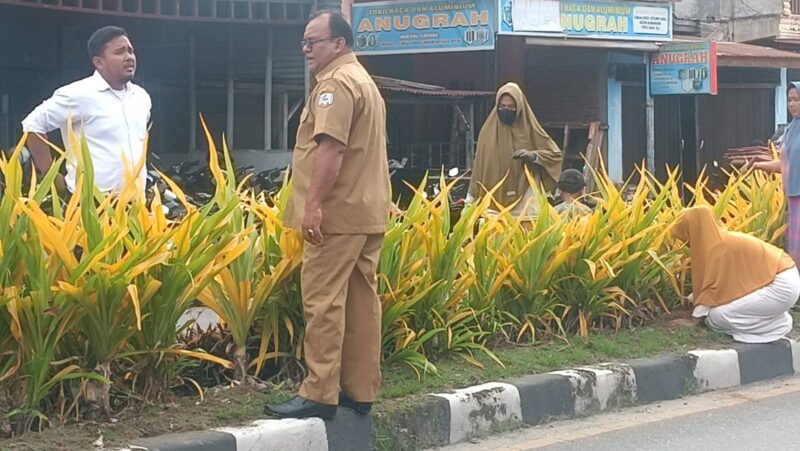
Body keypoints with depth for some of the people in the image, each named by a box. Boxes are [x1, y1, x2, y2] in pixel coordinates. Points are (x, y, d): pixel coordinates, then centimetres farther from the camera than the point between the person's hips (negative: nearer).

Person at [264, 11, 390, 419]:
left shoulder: (335, 83, -11)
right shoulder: (364, 81, 22)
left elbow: (331, 146, -23)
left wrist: (313, 204, -25)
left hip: (338, 212, -10)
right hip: (368, 209, 10)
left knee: (323, 300, -9)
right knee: (361, 300, 9)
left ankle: (320, 394, -9)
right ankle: (360, 390, 12)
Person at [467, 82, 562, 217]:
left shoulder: (529, 129, 1)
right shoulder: (489, 131, 5)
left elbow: (555, 154, 4)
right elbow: (479, 167, 8)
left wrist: (532, 155, -14)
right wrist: (471, 198, 6)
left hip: (524, 195, -1)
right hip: (494, 197, 1)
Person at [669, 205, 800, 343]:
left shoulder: (718, 248, -17)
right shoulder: (719, 240, 10)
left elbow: (712, 286, -15)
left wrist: (694, 320, -7)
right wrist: (692, 298, 25)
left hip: (780, 286, -10)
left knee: (716, 316, -14)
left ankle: (777, 325, -5)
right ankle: (773, 316, 12)